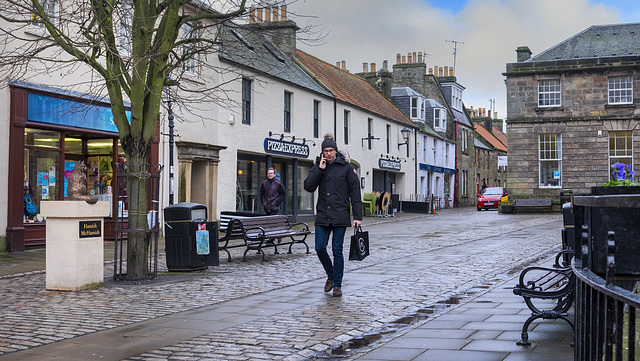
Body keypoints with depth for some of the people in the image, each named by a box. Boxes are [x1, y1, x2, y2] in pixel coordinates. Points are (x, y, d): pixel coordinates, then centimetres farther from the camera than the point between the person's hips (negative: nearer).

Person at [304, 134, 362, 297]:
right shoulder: (318, 167, 9)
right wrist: (320, 169, -11)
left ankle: (337, 285, 10)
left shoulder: (346, 167, -1)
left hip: (340, 216, -3)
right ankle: (330, 276, 25)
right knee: (320, 248, -1)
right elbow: (308, 186, -3)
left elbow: (355, 192, -1)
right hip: (322, 216, 3)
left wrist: (357, 216, -6)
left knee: (337, 250, -1)